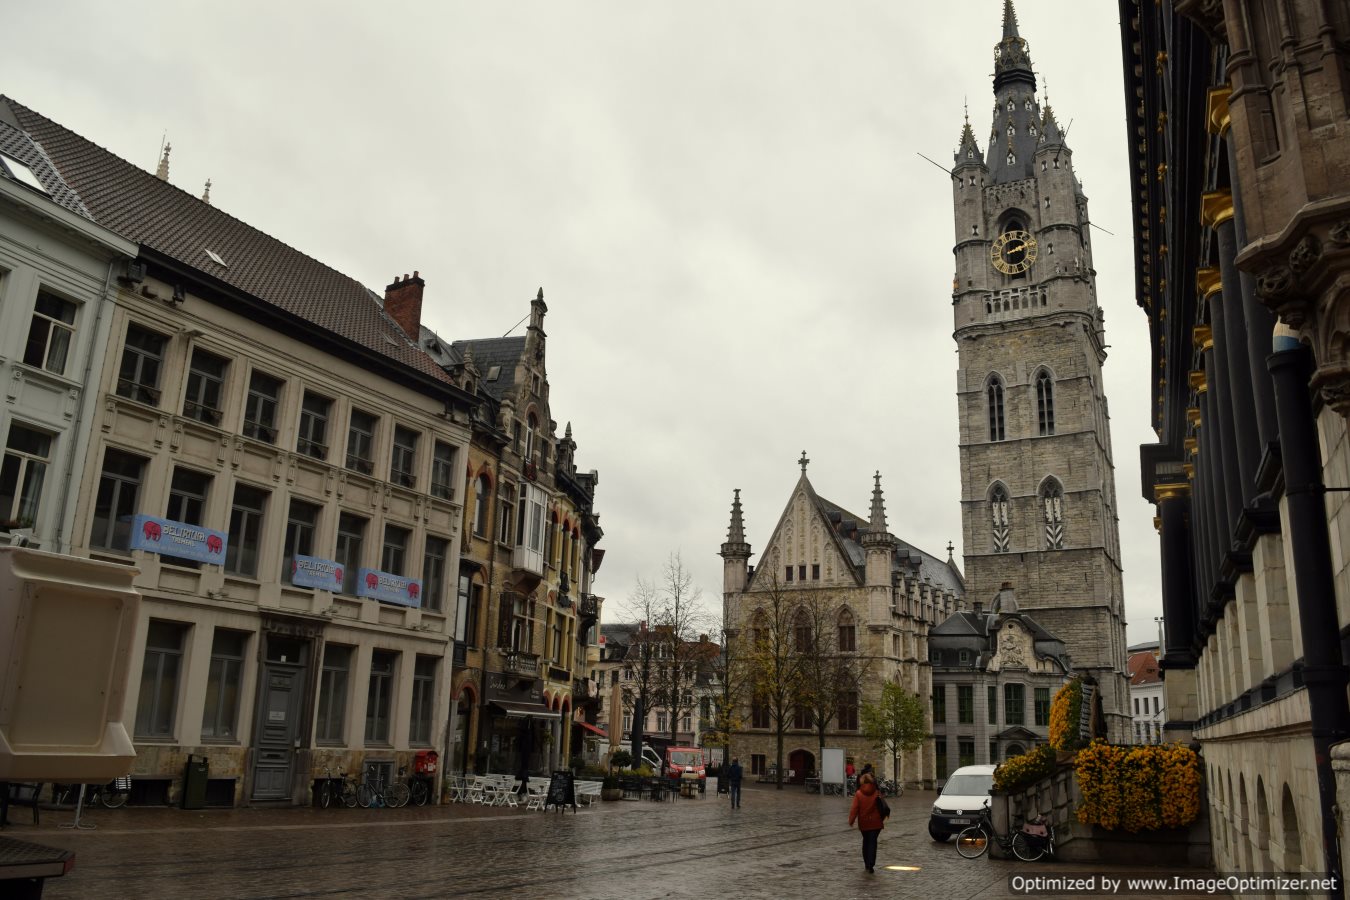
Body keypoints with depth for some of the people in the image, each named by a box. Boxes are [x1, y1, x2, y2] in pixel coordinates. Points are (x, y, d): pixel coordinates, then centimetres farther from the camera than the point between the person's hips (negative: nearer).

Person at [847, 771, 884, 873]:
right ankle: (870, 865, -11)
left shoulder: (858, 794, -10)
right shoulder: (877, 794, -7)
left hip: (863, 822, 1)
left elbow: (854, 808, -11)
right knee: (873, 842, 1)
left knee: (866, 841, 18)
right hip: (875, 822, -1)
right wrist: (882, 819, 16)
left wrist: (851, 821, -3)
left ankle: (867, 864, 25)